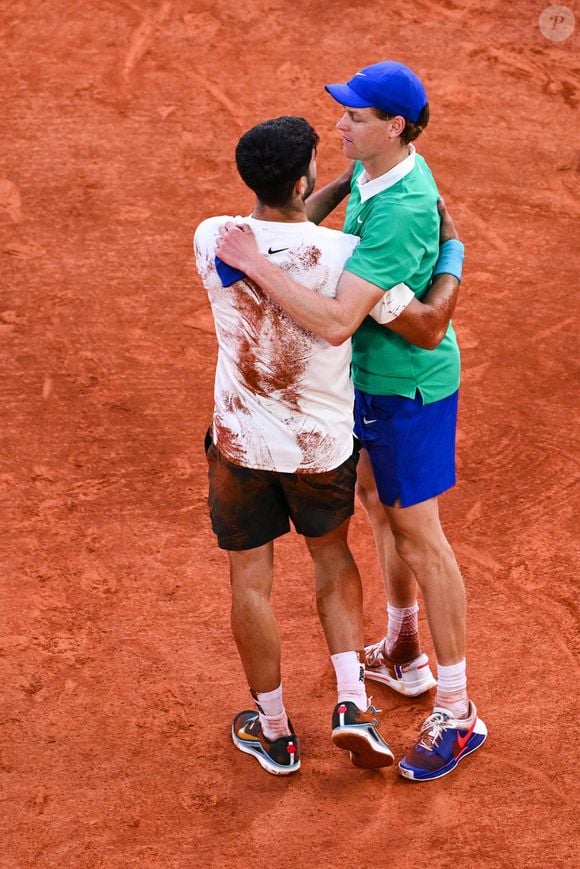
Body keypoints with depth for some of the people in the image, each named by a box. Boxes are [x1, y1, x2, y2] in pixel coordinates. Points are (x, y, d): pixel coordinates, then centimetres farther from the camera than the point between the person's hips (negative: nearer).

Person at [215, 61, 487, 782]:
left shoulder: (400, 213, -34)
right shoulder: (372, 167, -4)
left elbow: (337, 324, -40)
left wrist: (257, 267, -36)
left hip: (408, 385, -10)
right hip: (375, 372, 10)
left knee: (418, 536, -1)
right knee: (377, 500, 23)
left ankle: (456, 711, 13)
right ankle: (402, 654, 44)